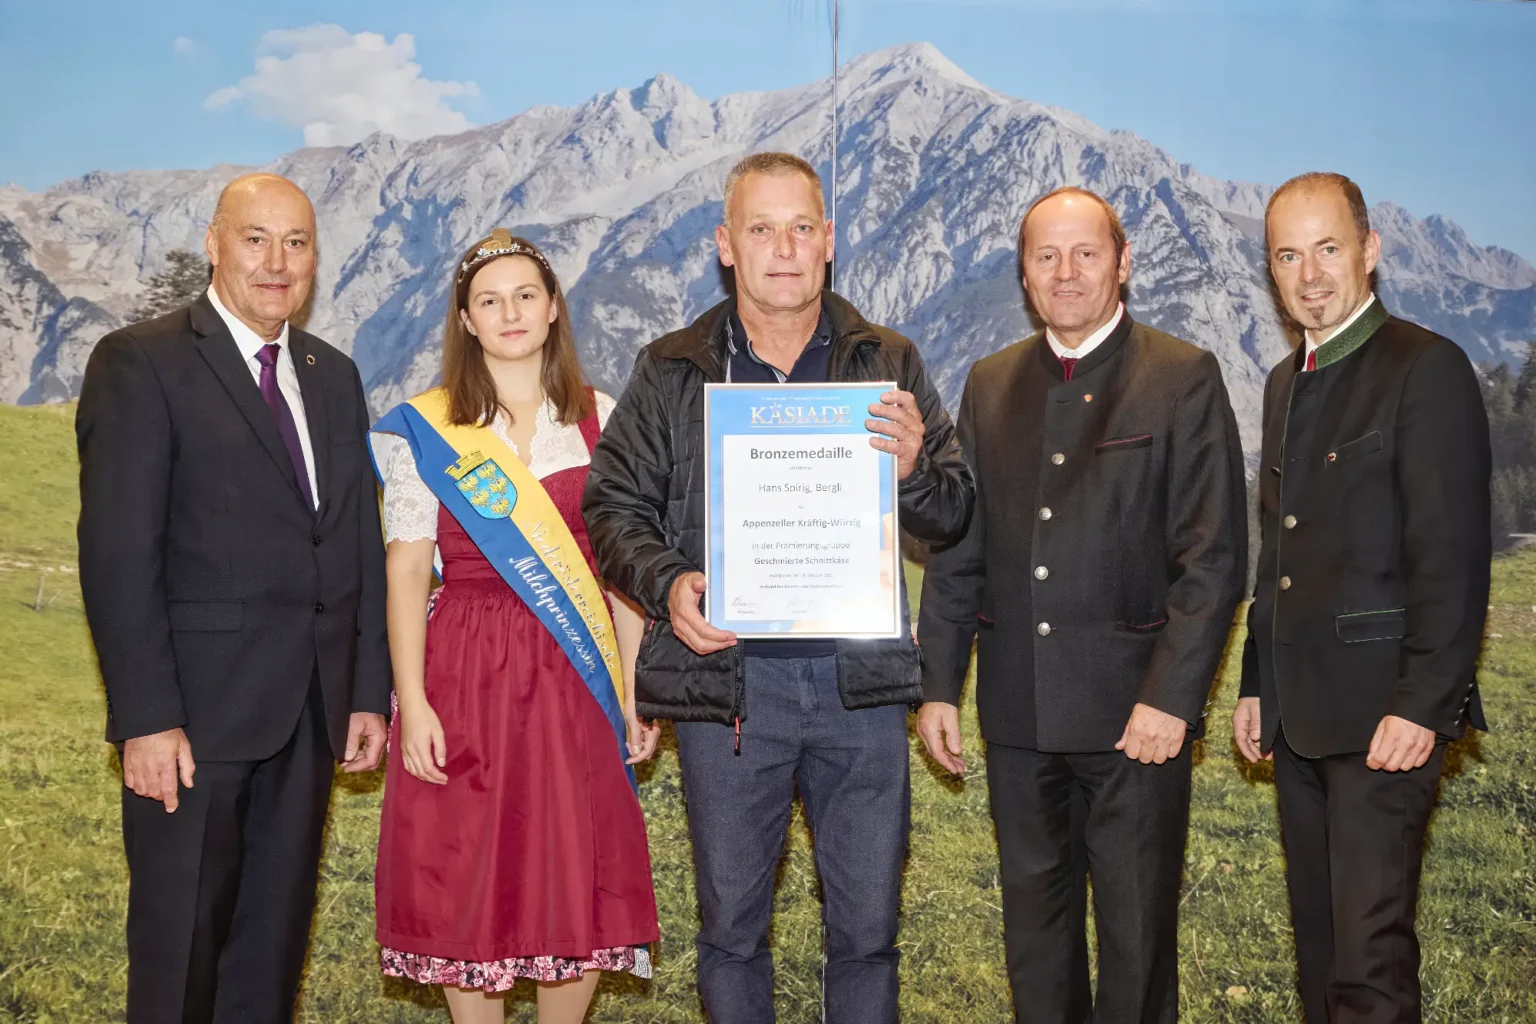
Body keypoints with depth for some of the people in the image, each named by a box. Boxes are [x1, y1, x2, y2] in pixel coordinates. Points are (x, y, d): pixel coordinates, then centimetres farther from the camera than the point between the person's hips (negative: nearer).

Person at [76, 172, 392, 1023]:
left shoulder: (335, 377, 14)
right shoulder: (141, 364, -6)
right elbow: (118, 554, -12)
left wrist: (369, 692, 9)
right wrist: (146, 719, -17)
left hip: (311, 714, 6)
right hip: (195, 714, -5)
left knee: (277, 940, 14)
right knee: (181, 944, 4)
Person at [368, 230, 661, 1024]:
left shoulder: (600, 421, 6)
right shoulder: (425, 431, 2)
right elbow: (407, 571, -1)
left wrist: (635, 691, -1)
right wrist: (412, 703, -9)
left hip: (576, 679, 1)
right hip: (465, 675, -1)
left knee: (580, 882, 5)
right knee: (467, 878, 4)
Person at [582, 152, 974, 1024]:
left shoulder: (889, 364, 6)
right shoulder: (670, 372, 5)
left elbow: (956, 514, 7)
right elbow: (614, 504, 8)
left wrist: (912, 471, -16)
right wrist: (665, 585, -12)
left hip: (860, 680, 1)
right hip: (725, 681, 0)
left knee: (868, 926, 8)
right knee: (732, 925, 11)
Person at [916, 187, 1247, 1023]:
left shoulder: (1185, 380, -3)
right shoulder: (991, 384, 10)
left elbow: (1213, 557, -8)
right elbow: (956, 550, 12)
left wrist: (1172, 696, -14)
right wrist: (938, 684, 7)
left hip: (1137, 710, -4)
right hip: (1019, 710, 4)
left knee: (1136, 933, 6)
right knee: (1034, 921, 15)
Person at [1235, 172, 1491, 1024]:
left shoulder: (1427, 368, -10)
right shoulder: (1287, 382, 16)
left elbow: (1454, 557, -15)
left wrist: (1421, 704, -20)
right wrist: (1257, 684, 17)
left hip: (1382, 714, -8)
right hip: (1300, 713, 8)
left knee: (1369, 951, -8)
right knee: (1318, 943, 14)